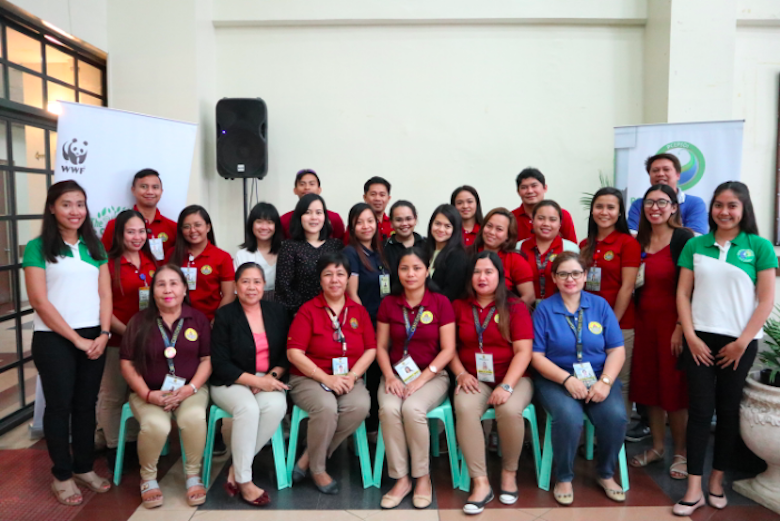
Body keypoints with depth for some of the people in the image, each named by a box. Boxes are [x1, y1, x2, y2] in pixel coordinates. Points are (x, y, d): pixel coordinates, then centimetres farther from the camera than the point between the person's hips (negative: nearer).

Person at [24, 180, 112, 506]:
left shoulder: (94, 246, 9)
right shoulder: (38, 247, -4)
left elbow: (105, 294, 7)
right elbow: (39, 301, -10)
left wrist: (103, 334, -6)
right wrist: (76, 339, -11)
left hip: (93, 337, 4)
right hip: (53, 339, -4)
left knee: (86, 404, 11)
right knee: (59, 405, 5)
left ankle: (84, 468, 25)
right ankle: (62, 476, 18)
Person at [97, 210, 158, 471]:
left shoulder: (151, 262, 8)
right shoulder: (109, 264, -7)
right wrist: (126, 331, -16)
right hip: (117, 339, -5)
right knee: (113, 395, 4)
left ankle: (136, 441, 26)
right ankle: (113, 446, 18)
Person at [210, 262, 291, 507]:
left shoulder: (277, 312, 6)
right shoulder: (224, 315, -3)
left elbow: (286, 353, 8)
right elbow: (220, 365, -7)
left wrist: (272, 376, -12)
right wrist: (256, 381, -17)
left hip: (268, 380, 3)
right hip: (231, 383, -2)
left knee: (276, 405, -30)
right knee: (248, 407, -34)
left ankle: (236, 469, -14)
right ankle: (243, 480, -18)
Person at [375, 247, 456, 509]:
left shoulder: (440, 303, -1)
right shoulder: (389, 303, 6)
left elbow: (448, 349, -5)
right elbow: (381, 345, 6)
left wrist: (421, 379, -15)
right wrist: (390, 376, -11)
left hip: (432, 375, -2)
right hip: (396, 373, 2)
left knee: (413, 408, -31)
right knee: (389, 409, -28)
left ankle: (423, 476, -9)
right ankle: (401, 479, -12)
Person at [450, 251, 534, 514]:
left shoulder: (515, 307, 0)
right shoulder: (459, 306, 8)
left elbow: (523, 351, -8)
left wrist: (506, 386, -20)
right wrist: (461, 374, -8)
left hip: (513, 378, -1)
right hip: (474, 378, 2)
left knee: (510, 410, -33)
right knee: (464, 409, -31)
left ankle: (509, 472, -3)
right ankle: (480, 483, -21)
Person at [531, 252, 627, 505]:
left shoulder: (600, 305, 6)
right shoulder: (544, 309, 0)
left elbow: (617, 350, 2)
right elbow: (536, 356, -4)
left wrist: (605, 382, -14)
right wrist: (567, 380, -17)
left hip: (598, 377, 2)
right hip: (556, 379, -2)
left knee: (615, 416, -25)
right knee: (569, 417, -31)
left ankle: (606, 474, 5)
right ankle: (564, 478, -3)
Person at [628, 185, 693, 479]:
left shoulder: (684, 239, -7)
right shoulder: (638, 242, 9)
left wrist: (681, 327, -16)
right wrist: (634, 279, -2)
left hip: (673, 320, -5)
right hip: (645, 319, 5)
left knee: (674, 386, 1)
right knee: (648, 384, 10)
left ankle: (681, 454, 16)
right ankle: (657, 447, 25)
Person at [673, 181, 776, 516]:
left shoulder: (759, 247, 1)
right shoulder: (695, 245, 5)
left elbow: (766, 300, -3)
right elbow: (683, 293, 4)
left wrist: (742, 342, -7)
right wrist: (690, 335, -5)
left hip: (740, 341, 0)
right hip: (700, 338, 1)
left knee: (728, 410, 9)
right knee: (700, 410, -1)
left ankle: (717, 480, 24)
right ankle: (694, 488, 4)